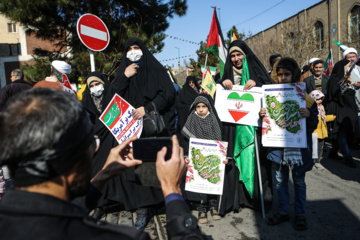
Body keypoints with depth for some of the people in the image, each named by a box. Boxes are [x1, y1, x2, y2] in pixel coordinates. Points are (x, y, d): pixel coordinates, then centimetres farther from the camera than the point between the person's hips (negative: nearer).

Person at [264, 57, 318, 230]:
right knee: (280, 180, 13)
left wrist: (308, 115, -25)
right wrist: (262, 114, -13)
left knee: (299, 181, 11)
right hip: (277, 144, 3)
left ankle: (300, 214, 27)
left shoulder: (304, 96, -5)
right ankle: (283, 212, 28)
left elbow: (314, 124, -4)